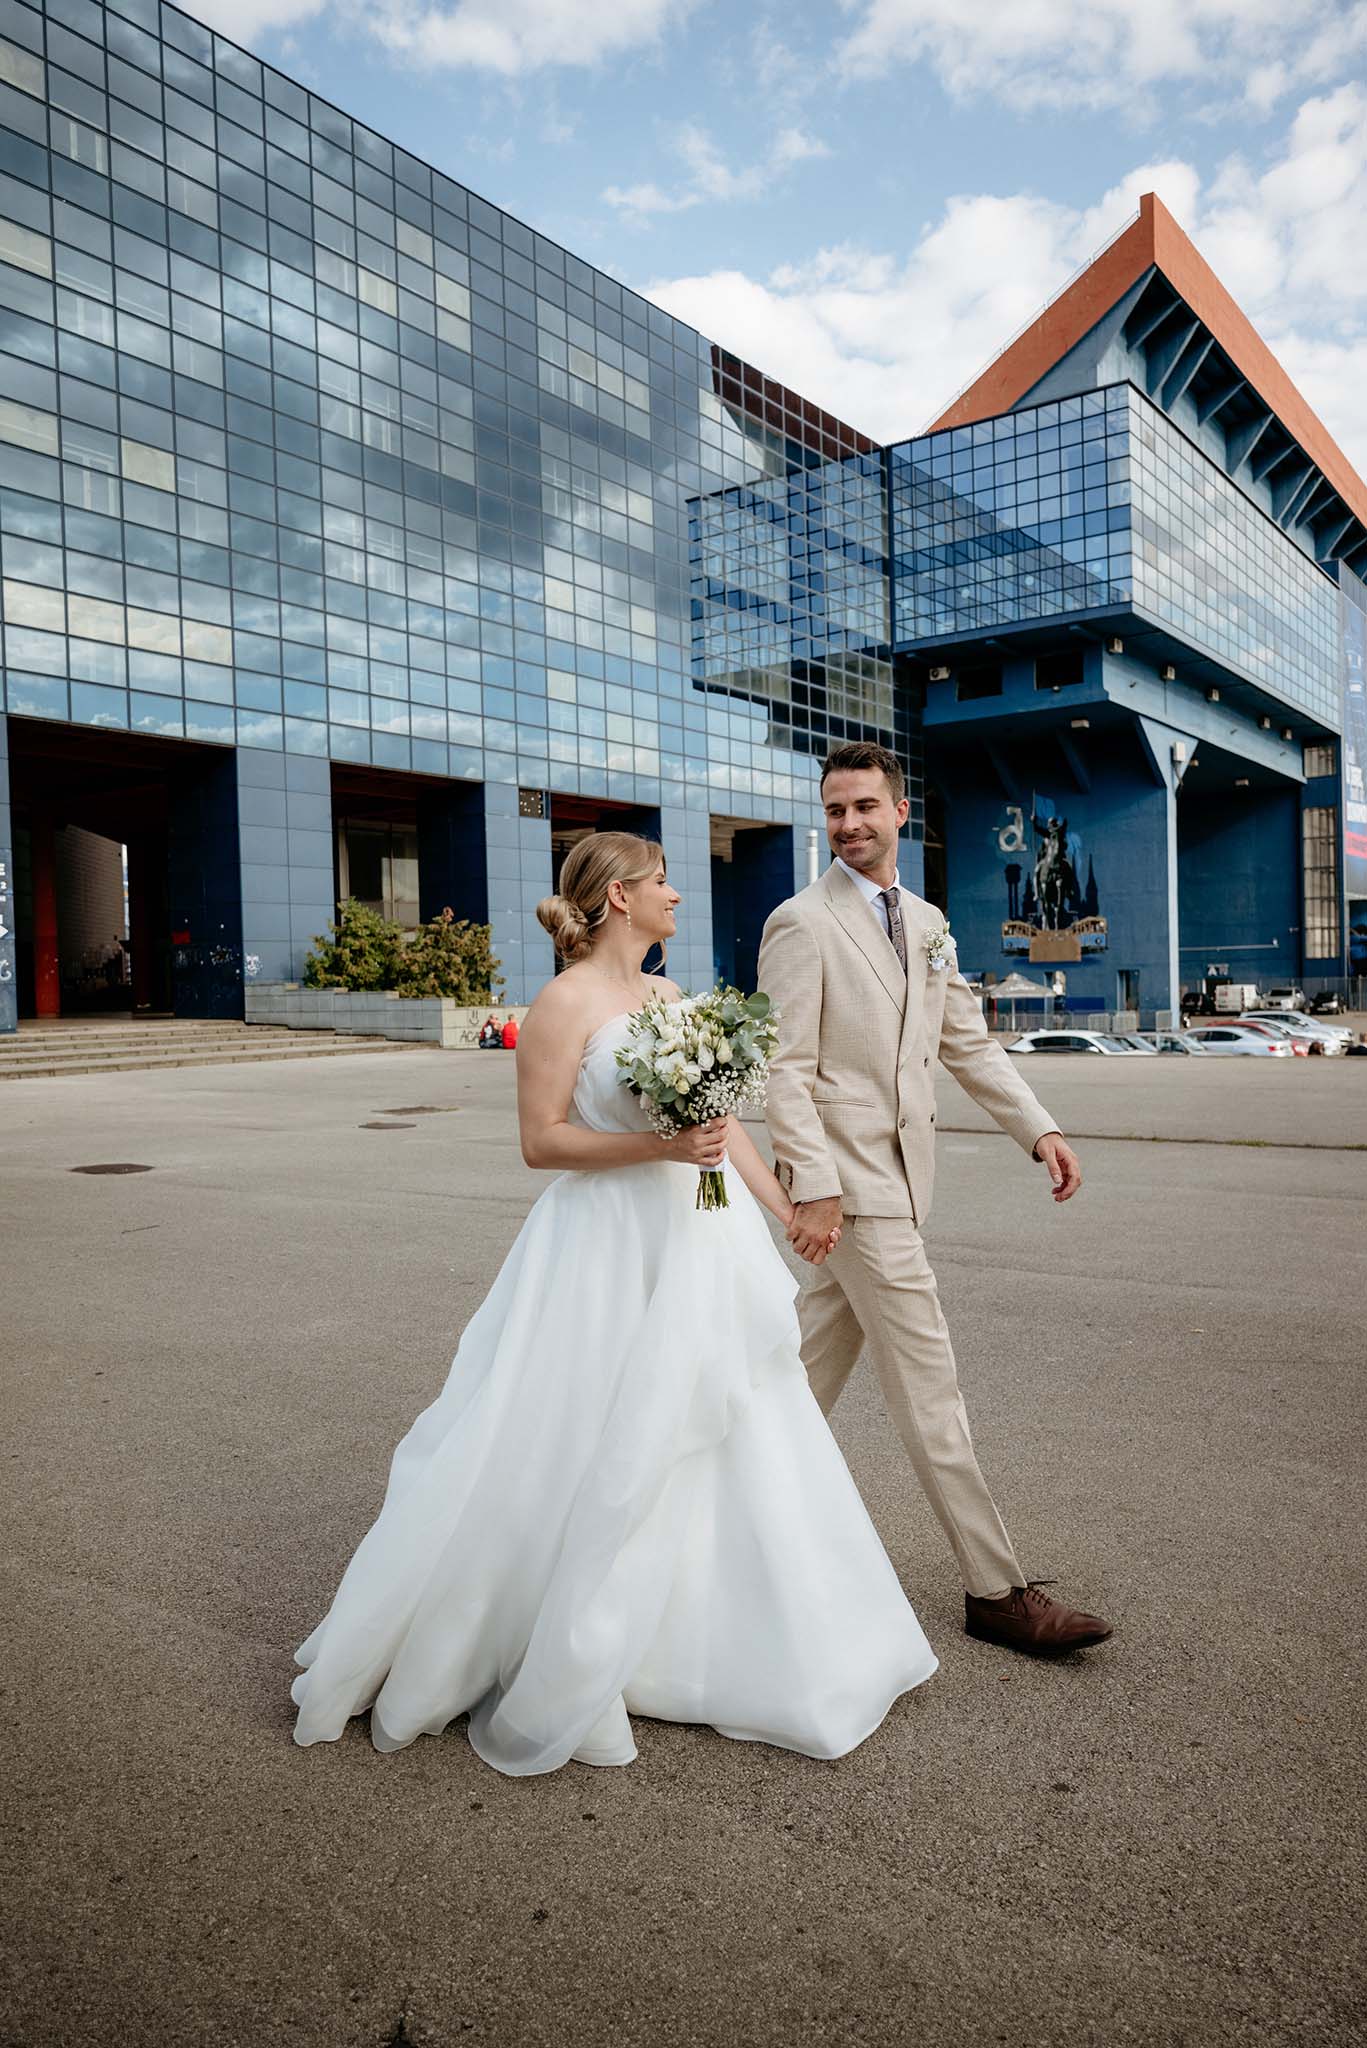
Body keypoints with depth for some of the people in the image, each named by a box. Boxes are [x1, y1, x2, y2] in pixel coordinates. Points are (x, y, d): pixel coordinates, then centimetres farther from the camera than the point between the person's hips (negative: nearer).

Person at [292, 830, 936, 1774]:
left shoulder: (669, 995, 11)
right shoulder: (566, 1001, -11)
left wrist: (785, 1208, 12)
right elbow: (541, 1139, -14)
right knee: (587, 1465, 2)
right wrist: (659, 1145, -22)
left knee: (724, 1447, 15)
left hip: (701, 1244, 8)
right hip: (611, 1251, -8)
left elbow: (721, 1115, 14)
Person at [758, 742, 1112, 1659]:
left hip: (898, 1174, 8)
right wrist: (814, 1190, -20)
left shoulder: (927, 923, 13)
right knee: (929, 1382, -3)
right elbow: (786, 1071, -14)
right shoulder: (803, 923, -10)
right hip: (848, 1180, -7)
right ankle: (997, 1590, 7)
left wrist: (1041, 1130, 3)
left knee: (820, 1354, 17)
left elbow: (969, 1042, 15)